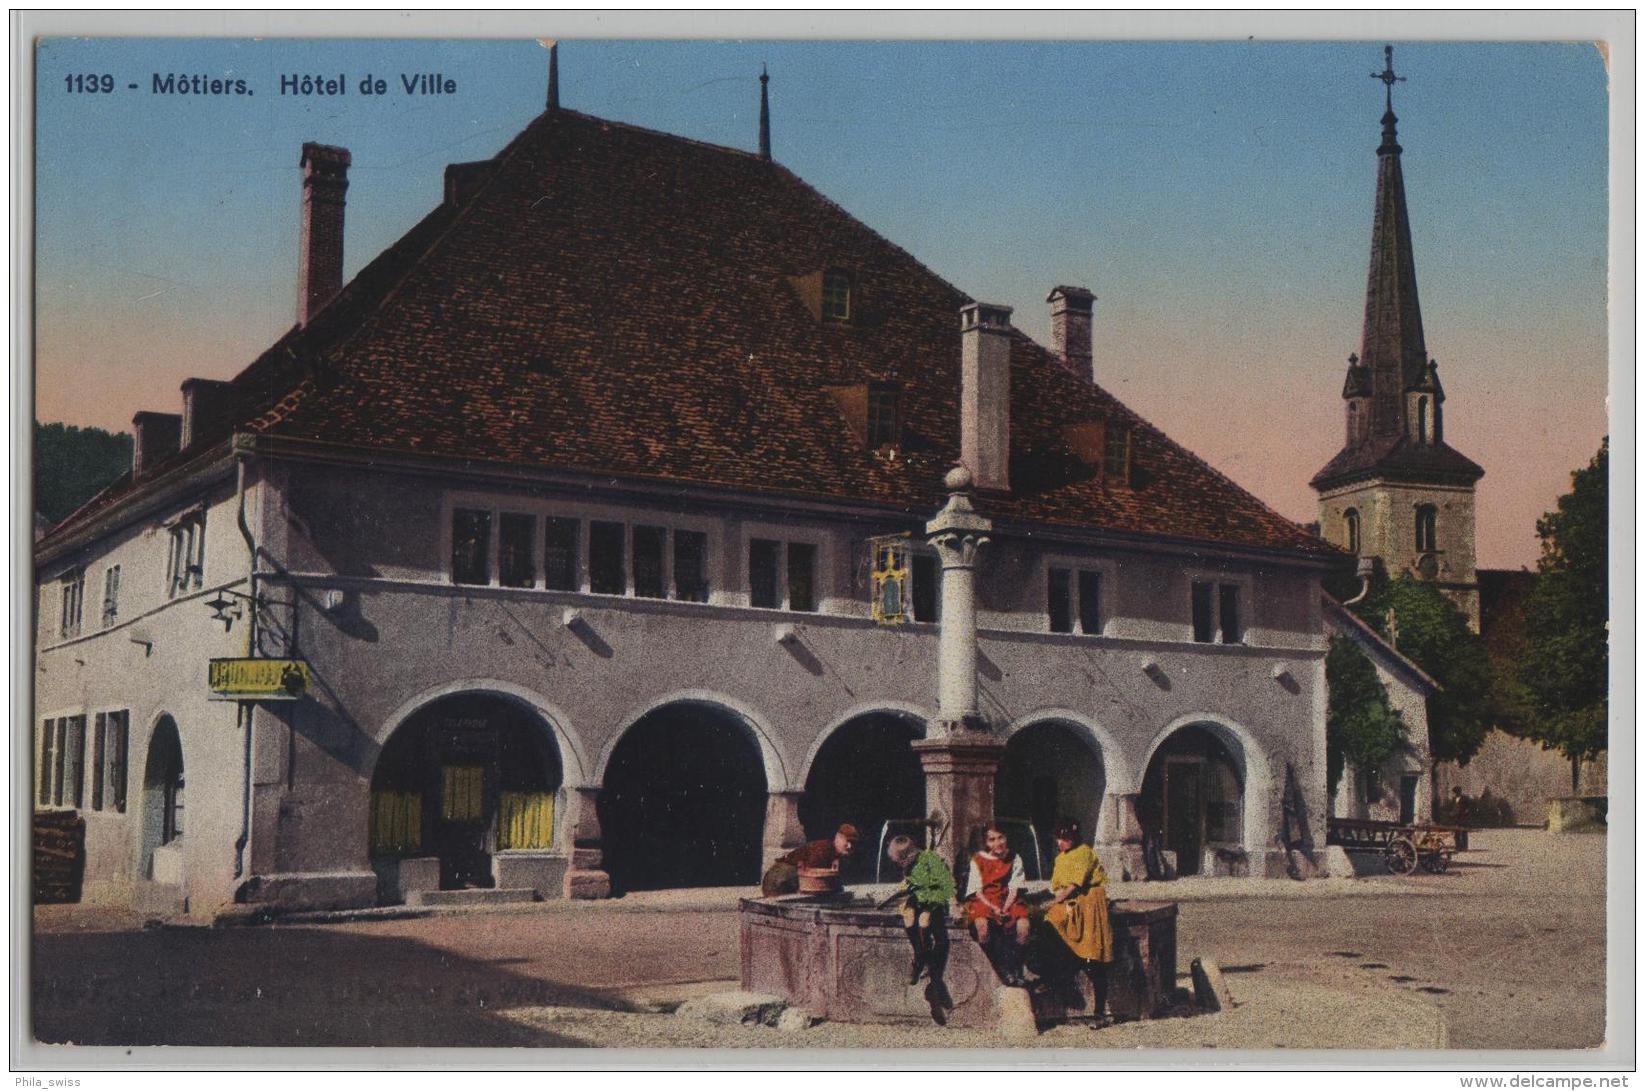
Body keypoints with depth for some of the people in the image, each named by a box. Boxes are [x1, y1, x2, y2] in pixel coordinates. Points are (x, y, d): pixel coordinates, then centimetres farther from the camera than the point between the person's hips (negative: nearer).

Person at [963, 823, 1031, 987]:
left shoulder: (1014, 859, 7)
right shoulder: (978, 860, 3)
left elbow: (1014, 889, 1)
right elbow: (978, 891, -2)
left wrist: (1005, 908, -15)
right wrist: (993, 908, -17)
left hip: (1008, 901, 2)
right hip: (983, 901, -1)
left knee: (1023, 924, -30)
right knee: (982, 924, -35)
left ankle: (1016, 971, -20)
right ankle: (1002, 971, -27)